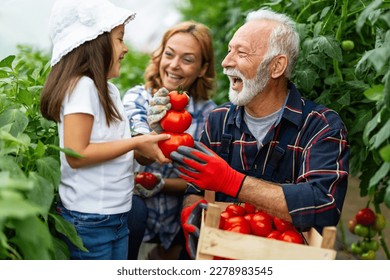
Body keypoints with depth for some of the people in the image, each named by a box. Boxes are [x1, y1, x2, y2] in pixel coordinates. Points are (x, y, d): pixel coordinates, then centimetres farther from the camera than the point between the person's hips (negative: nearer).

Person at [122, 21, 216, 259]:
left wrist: (162, 183, -18)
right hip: (133, 206, -2)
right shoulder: (136, 97, -6)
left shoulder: (208, 112, -4)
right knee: (134, 208, -29)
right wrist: (154, 130, -41)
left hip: (178, 216, 2)